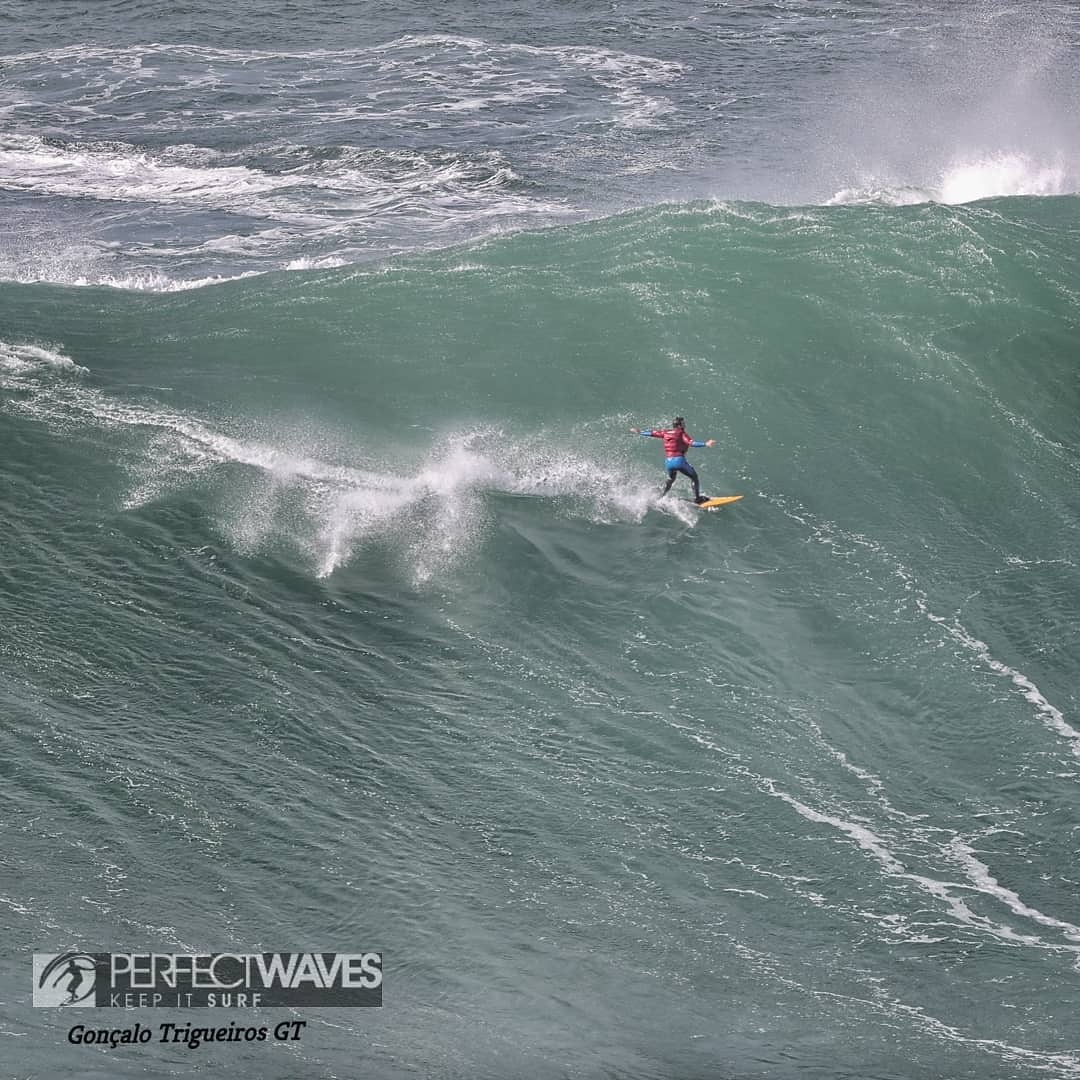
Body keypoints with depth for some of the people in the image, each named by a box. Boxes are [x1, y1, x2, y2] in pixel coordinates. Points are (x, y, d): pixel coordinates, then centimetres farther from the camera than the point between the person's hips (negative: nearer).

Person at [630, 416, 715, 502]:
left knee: (670, 480, 31)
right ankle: (697, 498, 3)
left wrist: (640, 432, 37)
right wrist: (705, 444, -26)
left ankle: (660, 498, 31)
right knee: (694, 476, 10)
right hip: (679, 460, -6)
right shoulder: (681, 433, -3)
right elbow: (691, 442, -18)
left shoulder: (666, 432, 12)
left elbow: (652, 433, 22)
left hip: (668, 462, 6)